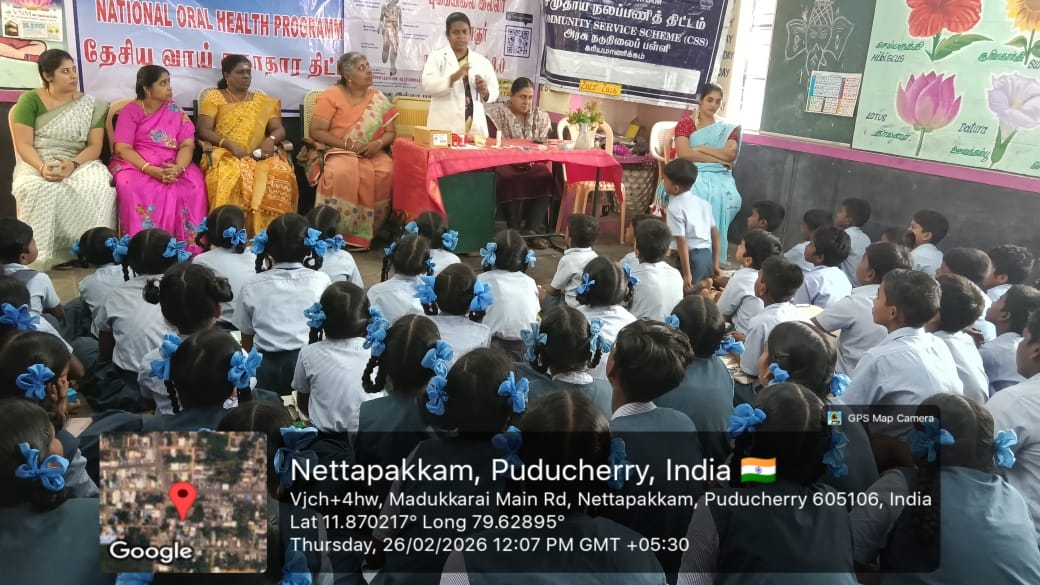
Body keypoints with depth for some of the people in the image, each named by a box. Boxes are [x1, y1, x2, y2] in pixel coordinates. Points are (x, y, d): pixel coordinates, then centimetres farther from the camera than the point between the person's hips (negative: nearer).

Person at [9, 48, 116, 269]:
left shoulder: (90, 105, 9)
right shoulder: (29, 101, 3)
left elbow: (95, 146, 0)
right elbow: (24, 145, -3)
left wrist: (73, 164, -20)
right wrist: (42, 167, -24)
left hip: (80, 164, 1)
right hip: (37, 164, -1)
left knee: (98, 186, -34)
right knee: (39, 190, -37)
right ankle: (38, 256, -29)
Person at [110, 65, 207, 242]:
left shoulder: (175, 109, 9)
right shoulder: (130, 111, 0)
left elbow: (187, 144, 0)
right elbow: (122, 149, -9)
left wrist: (178, 167, -23)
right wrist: (151, 170, -25)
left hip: (171, 165, 2)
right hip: (136, 164, -2)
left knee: (195, 184, -29)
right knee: (132, 186, -36)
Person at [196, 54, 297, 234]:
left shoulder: (264, 102, 21)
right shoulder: (213, 97, 10)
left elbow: (278, 129, 12)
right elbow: (203, 131, 0)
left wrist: (271, 139, -13)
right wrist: (230, 145, -17)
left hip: (259, 155, 3)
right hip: (226, 154, -2)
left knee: (281, 174, -31)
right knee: (231, 177, -39)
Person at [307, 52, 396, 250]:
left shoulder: (378, 98, 9)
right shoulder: (332, 95, -3)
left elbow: (390, 133, 9)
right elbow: (316, 132, -8)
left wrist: (378, 144, -15)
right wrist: (347, 145, -18)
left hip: (372, 154, 3)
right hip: (337, 152, -3)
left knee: (387, 172, -29)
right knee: (341, 172, -37)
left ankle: (368, 232, -15)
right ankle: (339, 233, -24)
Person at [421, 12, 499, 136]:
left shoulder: (482, 61, 14)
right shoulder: (437, 57, 6)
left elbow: (494, 92, 15)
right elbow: (428, 85, -8)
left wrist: (485, 92, -8)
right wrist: (453, 78, -23)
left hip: (475, 128, 3)